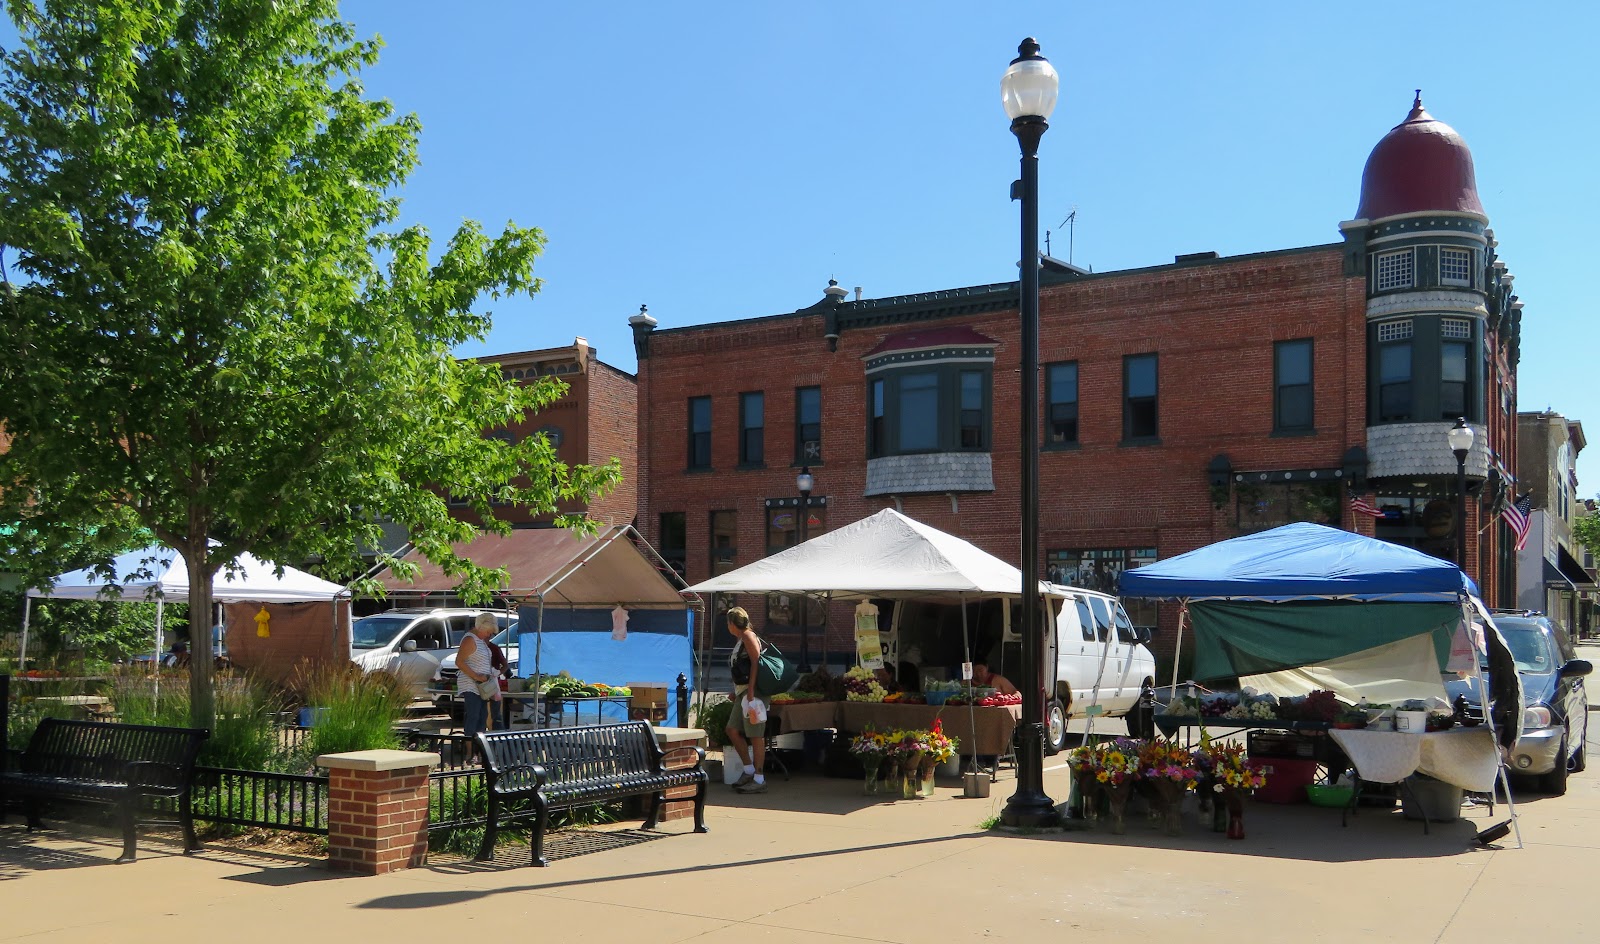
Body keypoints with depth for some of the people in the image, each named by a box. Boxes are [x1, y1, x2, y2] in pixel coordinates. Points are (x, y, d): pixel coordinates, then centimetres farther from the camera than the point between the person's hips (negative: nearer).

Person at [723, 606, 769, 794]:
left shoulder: (748, 636, -8)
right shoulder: (739, 640, 20)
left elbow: (756, 662, -18)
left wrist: (751, 691, -23)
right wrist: (736, 692, 19)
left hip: (752, 691, -10)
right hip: (742, 692, 10)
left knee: (756, 735, -6)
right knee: (732, 730, 10)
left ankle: (759, 780, -2)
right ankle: (749, 770, 18)